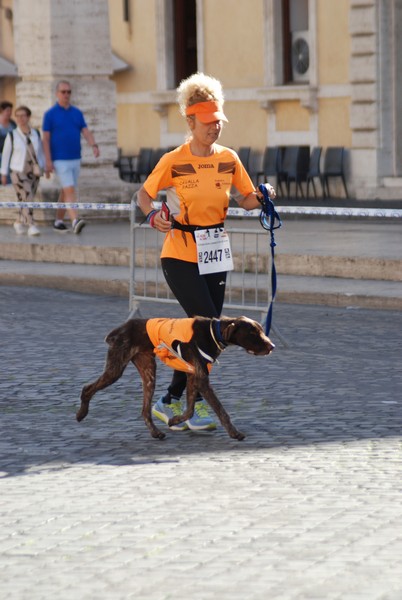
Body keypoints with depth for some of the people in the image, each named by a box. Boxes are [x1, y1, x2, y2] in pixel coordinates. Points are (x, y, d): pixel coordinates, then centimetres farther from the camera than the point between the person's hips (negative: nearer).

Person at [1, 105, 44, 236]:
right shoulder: (12, 135, -5)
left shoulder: (36, 134, 3)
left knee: (28, 200, 9)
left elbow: (40, 152, 11)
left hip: (33, 172, 4)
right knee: (26, 199, -16)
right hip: (18, 172, -4)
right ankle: (31, 226, -17)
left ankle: (19, 222, 31)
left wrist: (42, 168, 4)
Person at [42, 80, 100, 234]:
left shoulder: (77, 113, 10)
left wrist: (94, 145, -17)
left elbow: (85, 131, 3)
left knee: (66, 191, 11)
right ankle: (75, 221, -28)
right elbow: (46, 138, -5)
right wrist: (48, 161, -12)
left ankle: (59, 221, 22)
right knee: (70, 190, -17)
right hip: (60, 160, -5)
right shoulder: (50, 114, -3)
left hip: (75, 159, 5)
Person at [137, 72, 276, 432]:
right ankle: (198, 404, -1)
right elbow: (144, 195, 0)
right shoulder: (174, 161, -9)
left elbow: (247, 200, 9)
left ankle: (171, 402, 18)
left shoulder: (229, 159, 3)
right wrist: (153, 216, -19)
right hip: (180, 256, -5)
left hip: (215, 256, 5)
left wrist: (262, 197, -13)